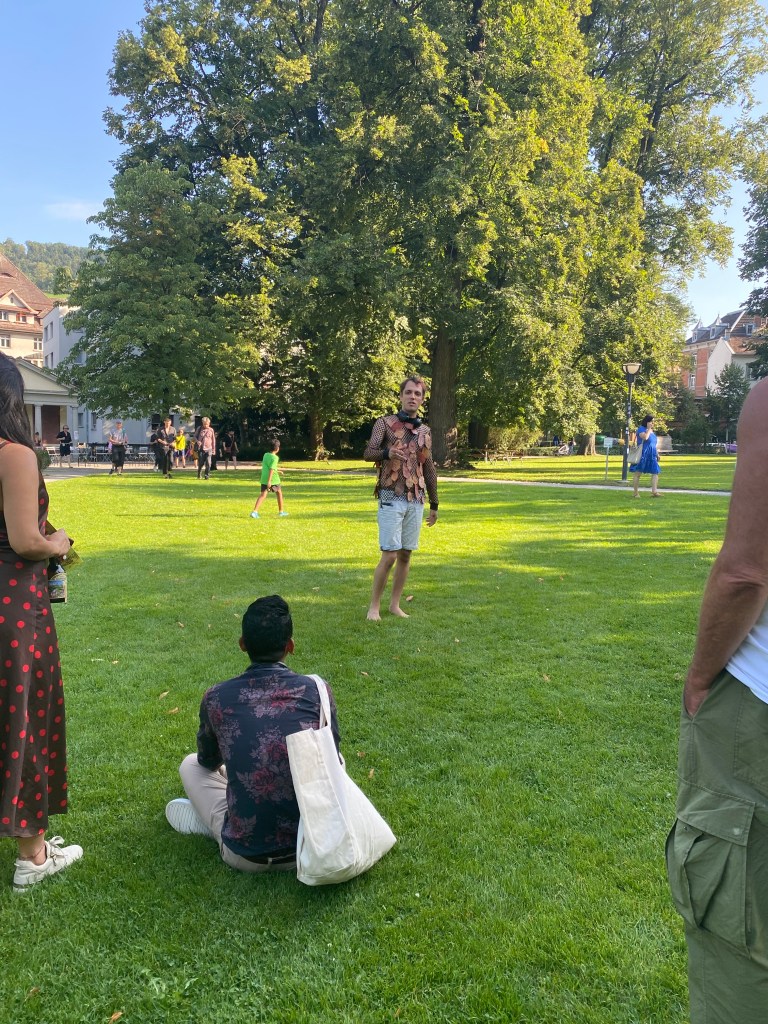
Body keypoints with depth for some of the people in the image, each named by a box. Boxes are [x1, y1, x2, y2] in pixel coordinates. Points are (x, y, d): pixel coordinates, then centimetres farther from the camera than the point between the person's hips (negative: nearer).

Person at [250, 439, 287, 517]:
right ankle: (281, 511, 27)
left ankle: (255, 511, -18)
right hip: (273, 479, -5)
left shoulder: (265, 454, 10)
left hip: (264, 478, 5)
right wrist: (269, 481, -26)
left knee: (263, 495, -1)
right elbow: (271, 469, -21)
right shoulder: (275, 458, -12)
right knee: (279, 493, 17)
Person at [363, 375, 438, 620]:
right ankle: (374, 605, 5)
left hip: (416, 500, 5)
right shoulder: (385, 423, 0)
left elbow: (429, 469, 17)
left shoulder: (425, 431, 13)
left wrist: (434, 503, 16)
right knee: (390, 555, -9)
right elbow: (368, 454, -10)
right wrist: (387, 453, -31)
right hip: (391, 498, -5)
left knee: (405, 555, 7)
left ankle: (395, 604, 18)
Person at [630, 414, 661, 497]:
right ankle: (635, 492, 5)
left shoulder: (651, 431, 19)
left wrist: (657, 454, 21)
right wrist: (649, 429, -12)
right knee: (637, 473, -1)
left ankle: (654, 492, -7)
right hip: (642, 454, -8)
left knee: (655, 472, -4)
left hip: (651, 455, 8)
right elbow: (645, 437, -25)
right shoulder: (641, 429, -6)